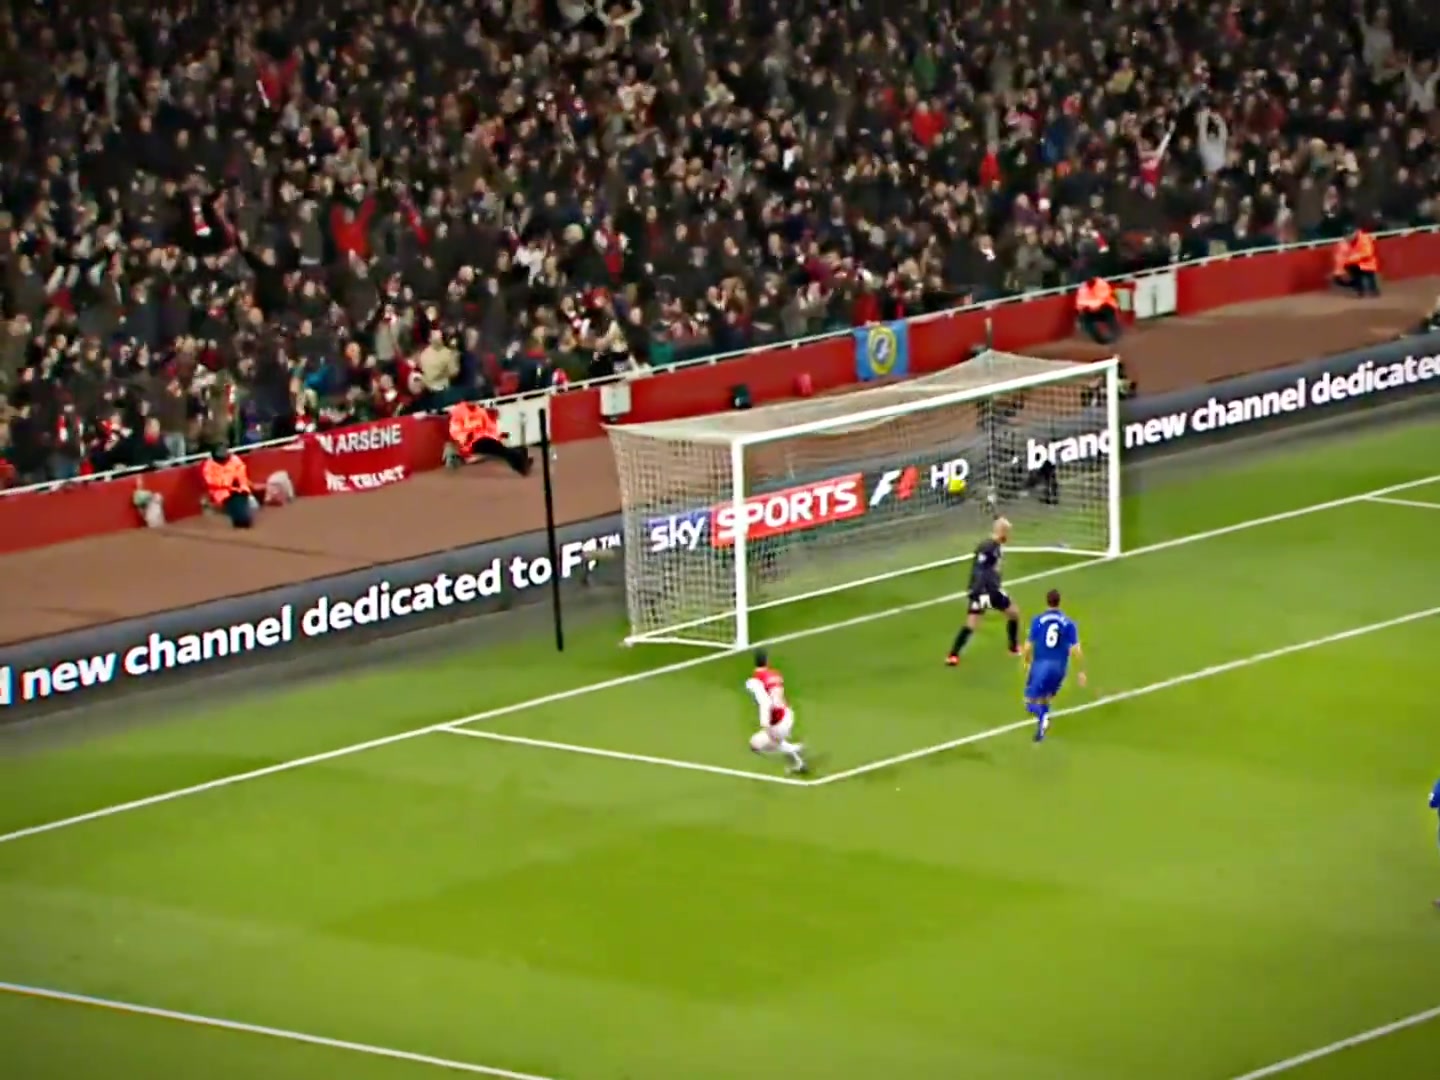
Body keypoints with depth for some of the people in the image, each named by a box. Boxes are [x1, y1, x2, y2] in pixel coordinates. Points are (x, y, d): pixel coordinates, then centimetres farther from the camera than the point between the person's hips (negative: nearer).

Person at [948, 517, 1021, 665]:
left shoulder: (998, 546, 9)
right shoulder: (986, 547, -21)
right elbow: (978, 571, -25)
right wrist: (982, 593, -30)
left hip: (993, 589, 9)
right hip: (982, 590, -9)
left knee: (1014, 612, 15)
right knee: (971, 624, -9)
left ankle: (1014, 648, 31)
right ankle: (953, 655, -5)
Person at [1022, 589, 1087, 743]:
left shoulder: (1038, 620, -3)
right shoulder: (1069, 623, 0)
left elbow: (1029, 645, -2)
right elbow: (1075, 649, -4)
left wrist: (1026, 662, 17)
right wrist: (1080, 671, 5)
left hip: (1040, 664, -2)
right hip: (1059, 667, 2)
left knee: (1031, 702, 5)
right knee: (1045, 698, 24)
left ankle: (1042, 715, -27)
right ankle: (1040, 730, 17)